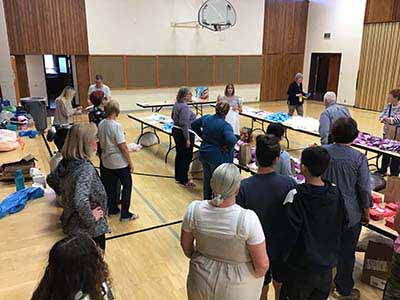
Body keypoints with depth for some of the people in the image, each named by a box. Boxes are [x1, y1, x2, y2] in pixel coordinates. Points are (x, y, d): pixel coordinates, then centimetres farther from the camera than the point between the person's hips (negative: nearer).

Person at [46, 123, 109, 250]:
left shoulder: (66, 161, -4)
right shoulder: (86, 169, -30)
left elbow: (51, 179, 12)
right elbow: (81, 202, -40)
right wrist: (91, 219, -24)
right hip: (90, 230, -8)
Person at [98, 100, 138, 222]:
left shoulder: (101, 125, -1)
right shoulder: (117, 126, -22)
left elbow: (100, 142, 9)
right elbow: (123, 147, -21)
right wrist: (130, 162, -12)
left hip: (106, 160, 7)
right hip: (120, 162, -7)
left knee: (111, 185, 19)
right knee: (127, 185, 6)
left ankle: (112, 209, 32)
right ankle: (125, 214, 9)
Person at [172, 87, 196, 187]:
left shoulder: (177, 104, 8)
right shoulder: (185, 107, -22)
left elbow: (173, 117, 24)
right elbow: (184, 124, -26)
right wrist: (187, 139, -24)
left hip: (176, 131, 10)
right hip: (184, 134, -10)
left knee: (179, 154, 18)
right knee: (187, 156, 1)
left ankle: (178, 176, 30)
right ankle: (184, 180, 9)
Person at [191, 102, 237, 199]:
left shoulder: (206, 118, -4)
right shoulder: (225, 125, -23)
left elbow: (194, 125, 12)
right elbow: (231, 140, -37)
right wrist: (227, 147, -17)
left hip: (204, 154, 6)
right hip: (218, 157, -6)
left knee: (207, 178, 21)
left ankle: (206, 199, 37)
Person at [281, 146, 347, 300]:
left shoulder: (296, 196, -25)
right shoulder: (335, 192, -8)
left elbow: (291, 231, -22)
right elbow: (342, 223, 4)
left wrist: (285, 255, -6)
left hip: (302, 265, -5)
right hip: (328, 262, 5)